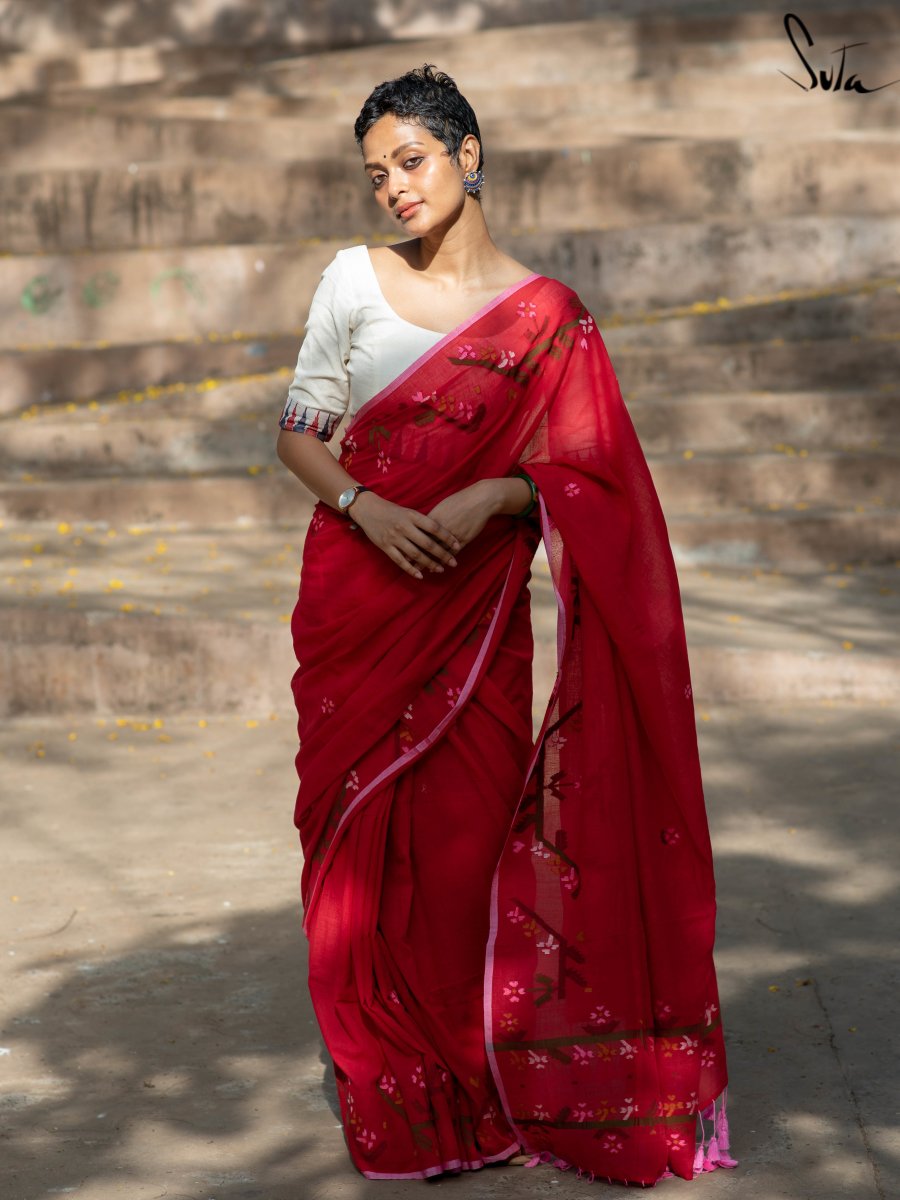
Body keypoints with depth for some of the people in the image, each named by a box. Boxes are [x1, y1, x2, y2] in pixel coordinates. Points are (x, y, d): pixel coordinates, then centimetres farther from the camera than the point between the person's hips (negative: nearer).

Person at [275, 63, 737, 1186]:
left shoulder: (546, 314, 0)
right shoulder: (354, 280, 3)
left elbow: (578, 476, 2)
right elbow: (297, 430, 5)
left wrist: (491, 498, -17)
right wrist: (369, 509, -12)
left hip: (472, 606, -1)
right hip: (356, 594, 1)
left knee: (466, 832, -3)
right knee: (363, 833, 3)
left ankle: (473, 1079, 13)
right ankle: (383, 1082, 16)